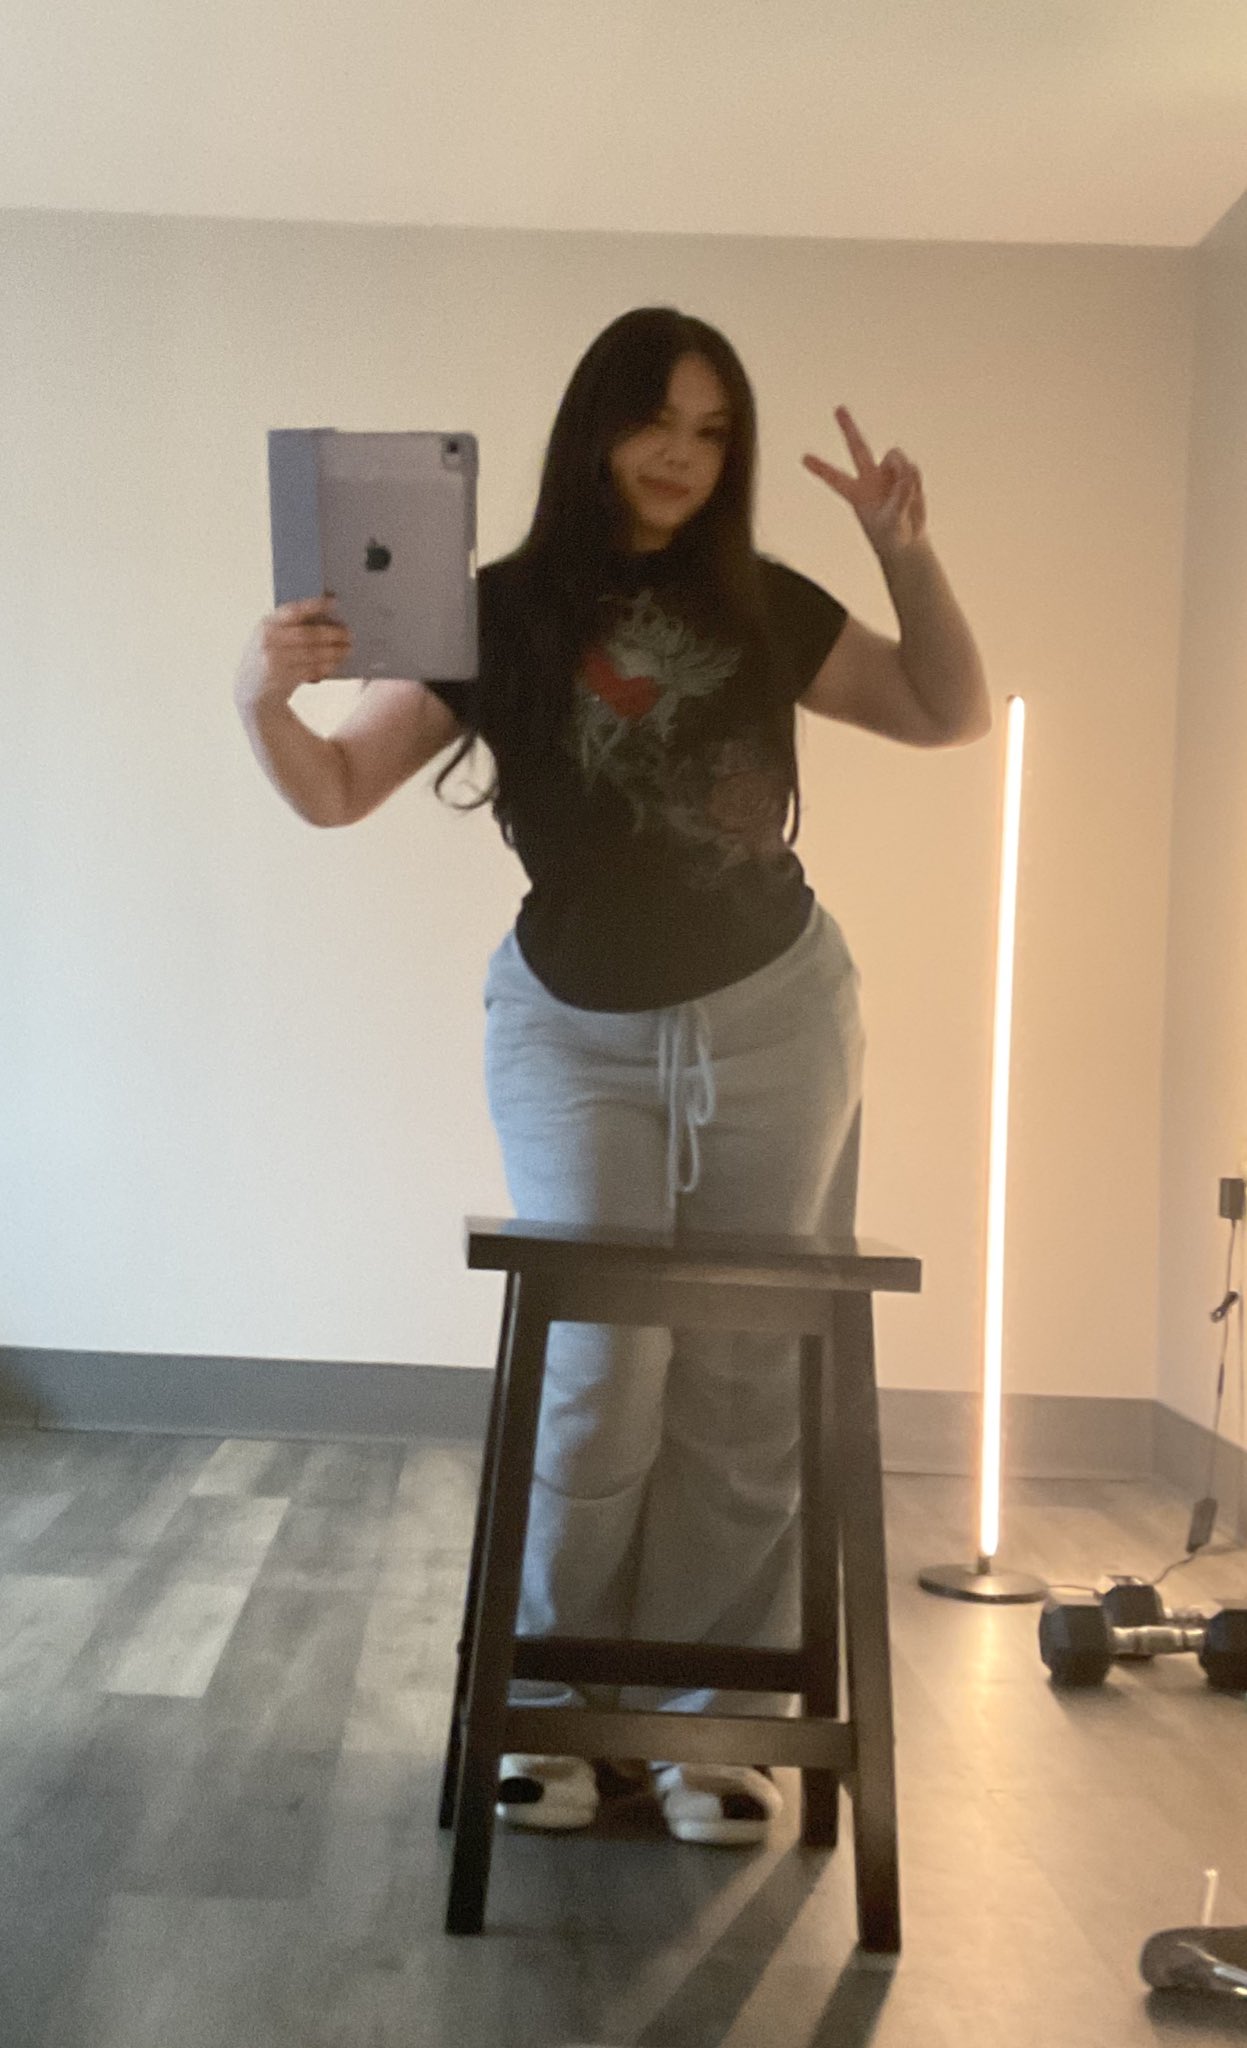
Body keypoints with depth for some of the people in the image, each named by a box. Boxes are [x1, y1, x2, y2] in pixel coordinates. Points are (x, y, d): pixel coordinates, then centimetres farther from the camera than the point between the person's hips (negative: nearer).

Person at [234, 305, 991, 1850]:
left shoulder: (762, 607, -1)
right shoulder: (503, 613, -7)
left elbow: (954, 717, 6)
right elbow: (337, 791, -9)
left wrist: (905, 551, -8)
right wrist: (264, 703, -30)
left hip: (775, 1022, 2)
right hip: (577, 1036, -2)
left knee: (746, 1382, 3)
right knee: (594, 1379, -7)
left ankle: (708, 1720, 15)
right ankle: (547, 1709, 12)